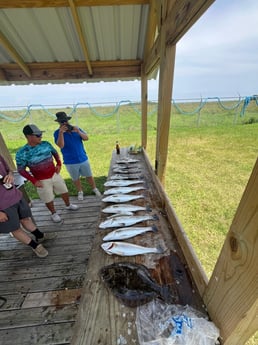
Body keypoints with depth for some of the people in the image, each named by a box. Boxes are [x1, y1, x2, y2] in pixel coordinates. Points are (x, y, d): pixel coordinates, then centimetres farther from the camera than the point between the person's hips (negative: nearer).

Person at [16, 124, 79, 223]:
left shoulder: (46, 144, -8)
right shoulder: (22, 153, -18)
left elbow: (55, 153, 10)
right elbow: (21, 170, -10)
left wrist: (59, 164, -3)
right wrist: (34, 181, -16)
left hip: (55, 175, 4)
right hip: (42, 181, -3)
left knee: (64, 192, 18)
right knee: (48, 200, 11)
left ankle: (68, 205, 46)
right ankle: (54, 213, 39)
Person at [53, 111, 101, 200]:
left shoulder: (75, 128, 0)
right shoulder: (57, 133, -7)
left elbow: (86, 138, -5)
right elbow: (60, 145, -21)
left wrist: (78, 132, -22)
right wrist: (61, 132, -29)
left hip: (83, 159, 2)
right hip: (70, 162, -1)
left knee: (89, 176, 14)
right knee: (76, 179, 15)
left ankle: (95, 189, 34)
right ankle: (80, 192, 37)